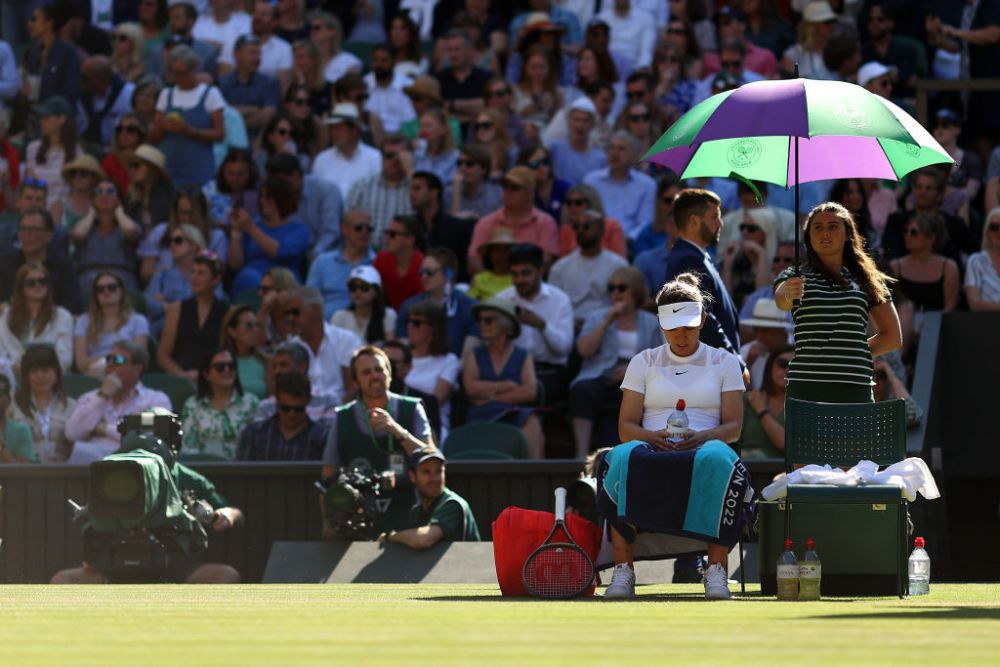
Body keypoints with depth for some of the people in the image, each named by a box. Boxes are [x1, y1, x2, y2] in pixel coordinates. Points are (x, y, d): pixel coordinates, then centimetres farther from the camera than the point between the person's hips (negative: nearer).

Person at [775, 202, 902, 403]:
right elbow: (781, 301, -12)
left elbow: (893, 337, 20)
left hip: (855, 389, 1)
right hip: (806, 388, -1)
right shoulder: (794, 277, 12)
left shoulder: (865, 280, 16)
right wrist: (787, 295, -36)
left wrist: (856, 355, 8)